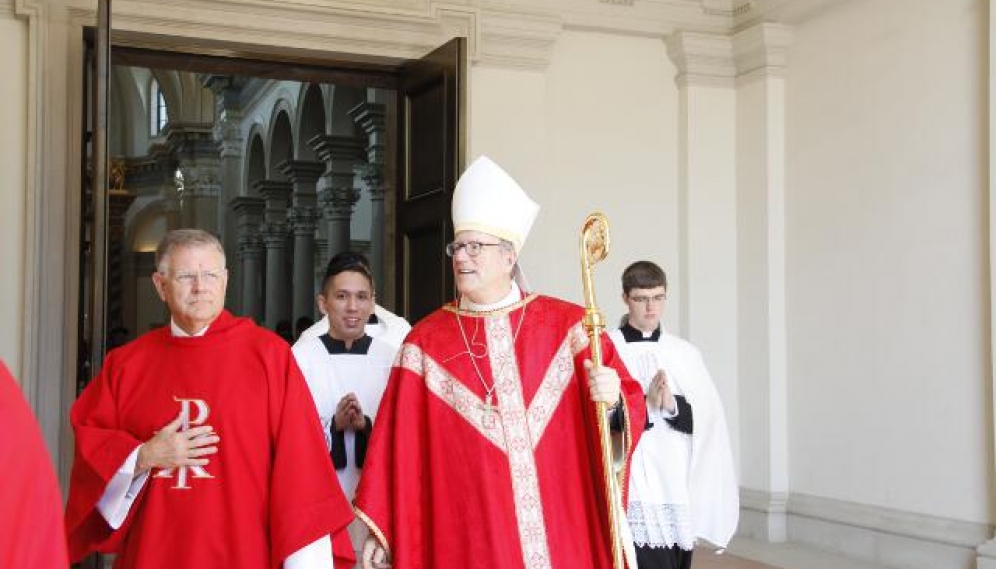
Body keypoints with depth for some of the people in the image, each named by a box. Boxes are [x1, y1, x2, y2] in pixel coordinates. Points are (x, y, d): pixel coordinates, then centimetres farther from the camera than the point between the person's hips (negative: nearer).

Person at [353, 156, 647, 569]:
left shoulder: (567, 325, 0)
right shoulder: (426, 342, 2)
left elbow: (629, 405, 2)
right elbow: (399, 444, 1)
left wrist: (613, 399, -20)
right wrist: (377, 531, -1)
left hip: (563, 535, 0)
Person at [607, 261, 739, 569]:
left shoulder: (685, 354, 10)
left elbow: (709, 420, 3)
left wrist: (672, 405, -14)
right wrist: (645, 404, -19)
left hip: (678, 487, 4)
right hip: (631, 489, -3)